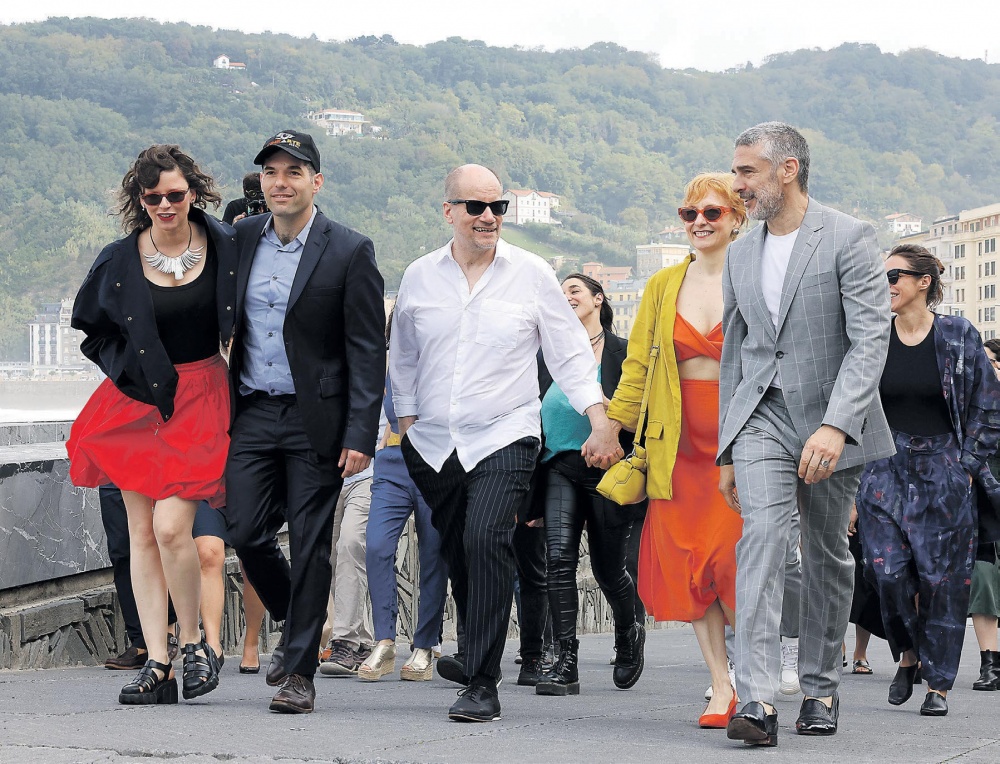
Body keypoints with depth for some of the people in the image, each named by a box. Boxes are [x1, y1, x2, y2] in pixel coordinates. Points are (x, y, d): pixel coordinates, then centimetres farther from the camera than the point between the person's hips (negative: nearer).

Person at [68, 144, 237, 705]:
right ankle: (158, 665, 6)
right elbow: (94, 331, 16)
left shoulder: (227, 247, -1)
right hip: (138, 402, 3)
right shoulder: (119, 262, 2)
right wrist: (129, 371, 3)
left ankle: (194, 643, 6)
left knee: (171, 526, -15)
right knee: (142, 534, 1)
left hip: (202, 401, -3)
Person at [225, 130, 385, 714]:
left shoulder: (350, 251, -6)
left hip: (316, 419, -4)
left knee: (310, 546, 0)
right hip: (253, 414, 4)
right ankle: (297, 627, 27)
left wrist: (361, 436, -13)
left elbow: (368, 351, -7)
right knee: (246, 533, 1)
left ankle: (299, 671, 8)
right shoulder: (242, 239, 6)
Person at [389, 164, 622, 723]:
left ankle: (483, 683, -21)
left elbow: (570, 352, 3)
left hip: (504, 437, -4)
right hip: (433, 442, 4)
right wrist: (407, 420, 15)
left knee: (486, 540, -22)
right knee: (457, 552, 11)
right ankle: (478, 649, 35)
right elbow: (404, 358, 20)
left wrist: (601, 421, -5)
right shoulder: (420, 277, 7)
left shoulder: (531, 274, 0)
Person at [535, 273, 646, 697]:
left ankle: (629, 634, 40)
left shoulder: (623, 353, 0)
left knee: (608, 569, 8)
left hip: (607, 471, -3)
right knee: (559, 557, -15)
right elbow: (536, 413, 14)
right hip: (559, 468, 3)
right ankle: (566, 664, -14)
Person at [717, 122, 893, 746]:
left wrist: (835, 426, -27)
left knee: (827, 554, 7)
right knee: (762, 535, -17)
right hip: (761, 413, 3)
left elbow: (871, 340, -15)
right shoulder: (741, 255, 13)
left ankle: (821, 689, 24)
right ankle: (757, 700, -27)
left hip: (831, 417, -3)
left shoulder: (849, 239, -7)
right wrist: (726, 453, 17)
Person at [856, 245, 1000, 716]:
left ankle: (938, 684, 8)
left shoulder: (959, 337, -1)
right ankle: (909, 653, 17)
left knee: (942, 578, -1)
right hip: (885, 469, 2)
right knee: (889, 571, -9)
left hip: (943, 473, -2)